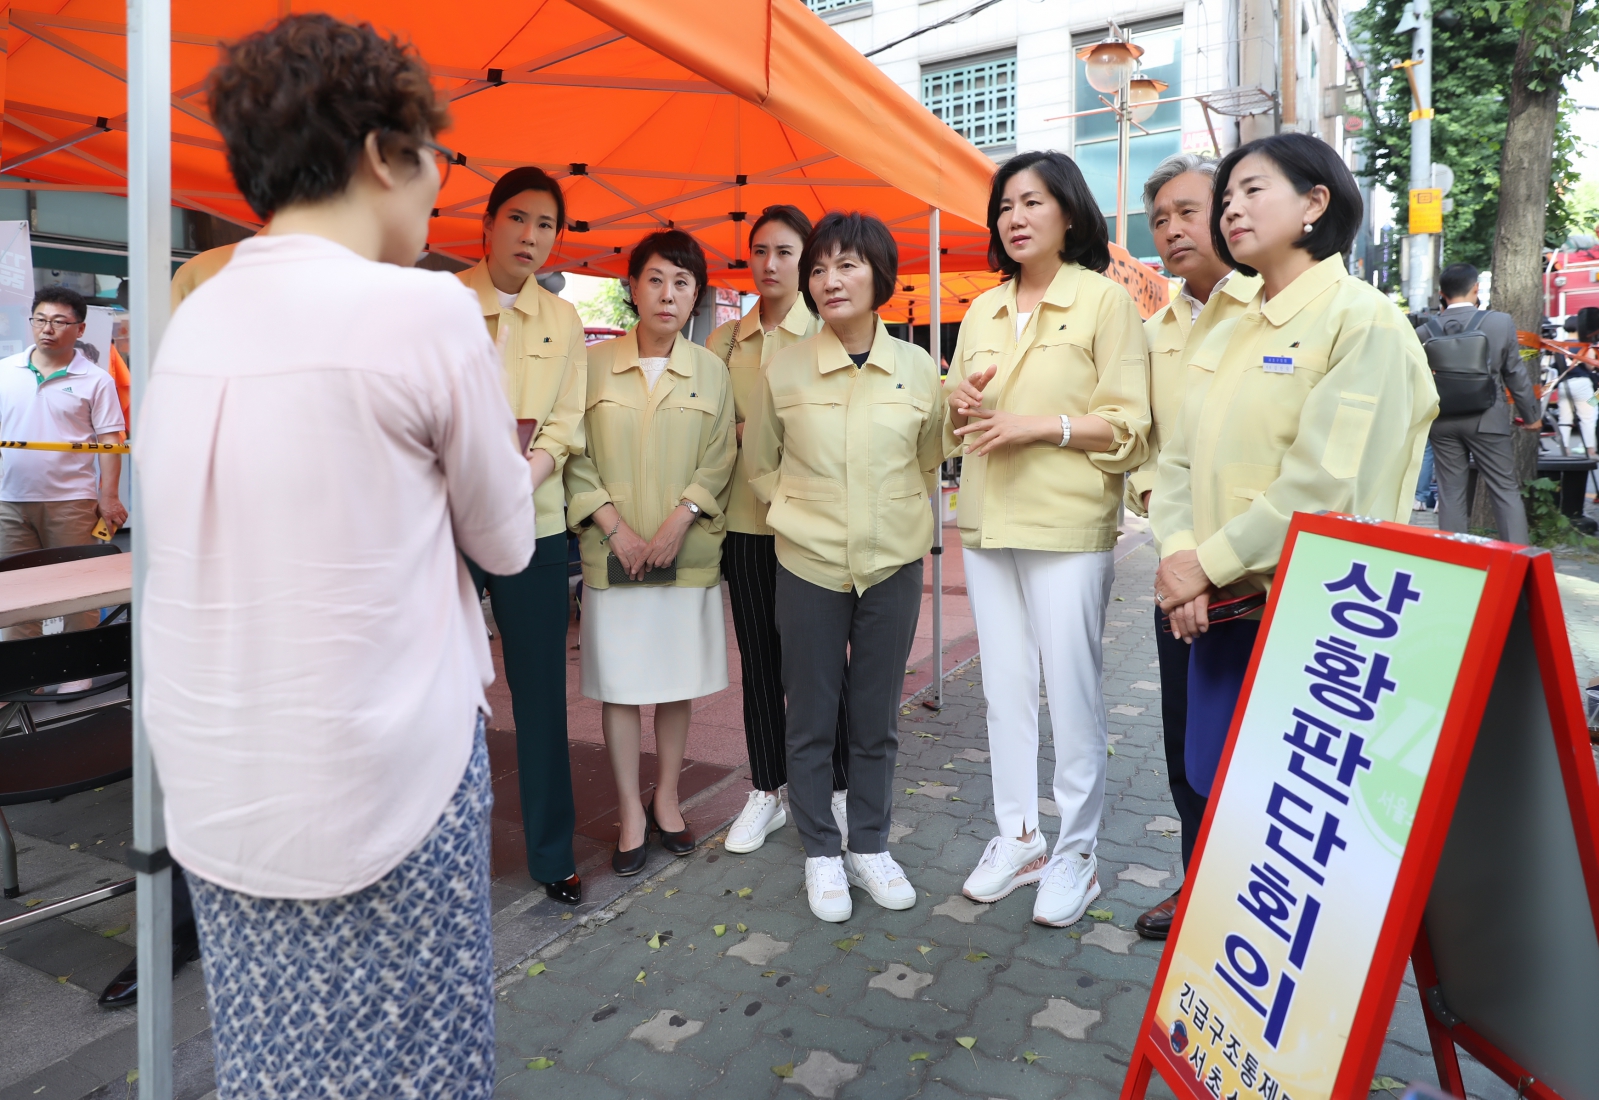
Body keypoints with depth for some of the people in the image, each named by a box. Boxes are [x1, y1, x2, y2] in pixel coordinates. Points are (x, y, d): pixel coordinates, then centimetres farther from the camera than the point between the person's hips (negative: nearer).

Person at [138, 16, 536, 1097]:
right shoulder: (425, 308, -13)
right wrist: (514, 472, 16)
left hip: (212, 793, 6)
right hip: (378, 787, -6)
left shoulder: (194, 318, 5)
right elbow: (507, 543, -3)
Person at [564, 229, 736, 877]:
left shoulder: (710, 371, 6)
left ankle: (667, 800, 26)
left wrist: (677, 522, -11)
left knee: (679, 683, 9)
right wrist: (616, 527, -10)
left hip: (687, 552, 1)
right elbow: (576, 457, 0)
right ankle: (631, 815, 17)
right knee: (619, 685, 3)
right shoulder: (594, 363, 3)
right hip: (613, 552, -1)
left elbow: (719, 461, 2)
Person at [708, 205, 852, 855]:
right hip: (746, 517, 4)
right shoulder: (726, 339, 12)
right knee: (759, 660, 10)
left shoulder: (827, 331, -1)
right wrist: (747, 437, -4)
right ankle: (766, 792, 24)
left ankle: (836, 790, 20)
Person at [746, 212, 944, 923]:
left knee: (876, 718, 11)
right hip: (809, 565, -1)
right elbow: (759, 463, 9)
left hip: (894, 564, 1)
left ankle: (870, 847, 29)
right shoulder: (784, 369, -3)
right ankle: (822, 853, 26)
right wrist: (797, 512, 0)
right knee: (811, 719, 8)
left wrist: (899, 515, 7)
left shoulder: (918, 369, 0)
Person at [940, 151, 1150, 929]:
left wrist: (1039, 425, -17)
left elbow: (1128, 426, -7)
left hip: (1068, 525, -5)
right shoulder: (982, 310, 15)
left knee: (1071, 690, -1)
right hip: (986, 522, 6)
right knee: (1004, 686, 10)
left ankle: (1076, 851, 15)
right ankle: (1017, 836, 24)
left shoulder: (1105, 299, -1)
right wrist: (959, 403, -2)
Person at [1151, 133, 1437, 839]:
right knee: (1212, 792, 14)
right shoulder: (1224, 337, 15)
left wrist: (1208, 562, -15)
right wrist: (1178, 557, -8)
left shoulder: (1363, 319, -7)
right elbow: (1179, 463, 9)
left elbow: (1326, 481, -18)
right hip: (1220, 609, 7)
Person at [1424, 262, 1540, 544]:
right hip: (1487, 420, -2)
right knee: (1506, 490, 6)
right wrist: (1531, 415, 11)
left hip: (1442, 422, 2)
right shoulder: (1500, 322, -6)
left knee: (1451, 492, 7)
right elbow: (1515, 373, 0)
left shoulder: (1425, 331, -4)